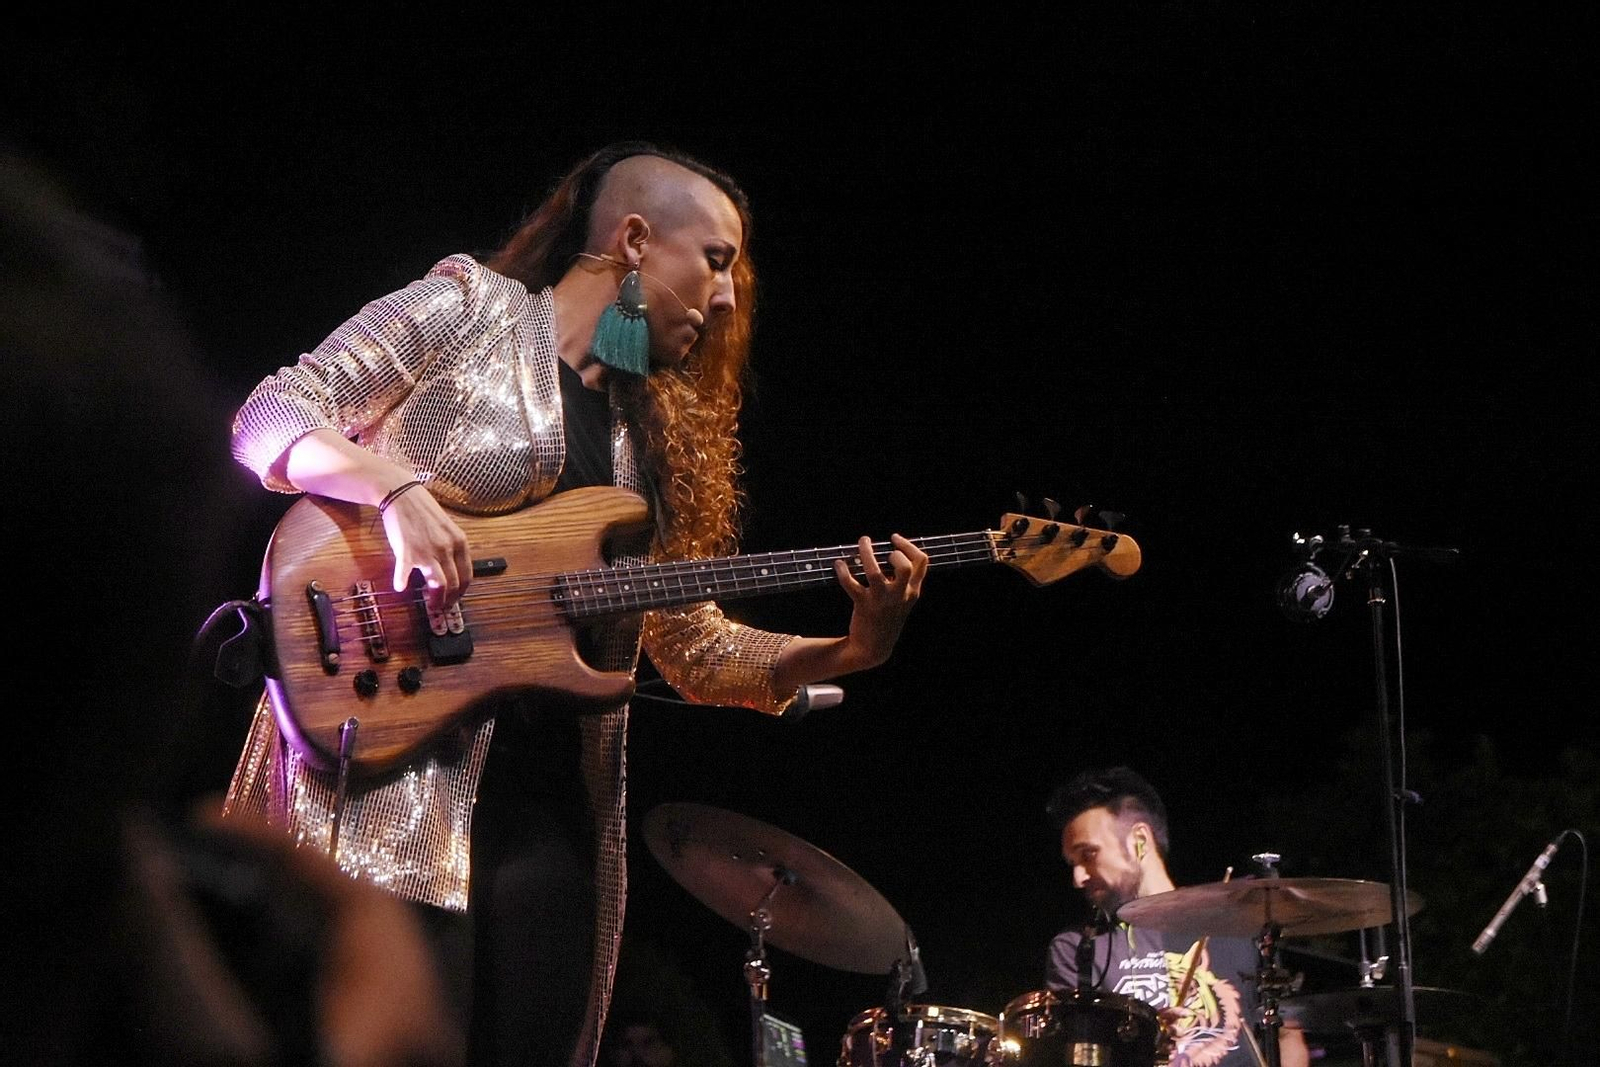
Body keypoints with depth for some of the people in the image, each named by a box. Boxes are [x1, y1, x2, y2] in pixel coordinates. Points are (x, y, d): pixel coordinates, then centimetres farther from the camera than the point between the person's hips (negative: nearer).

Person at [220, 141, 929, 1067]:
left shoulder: (655, 438, 20)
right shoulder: (468, 306, 3)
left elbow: (697, 649, 18)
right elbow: (270, 419, -3)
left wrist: (852, 648, 1)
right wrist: (398, 490, -21)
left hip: (550, 795, 7)